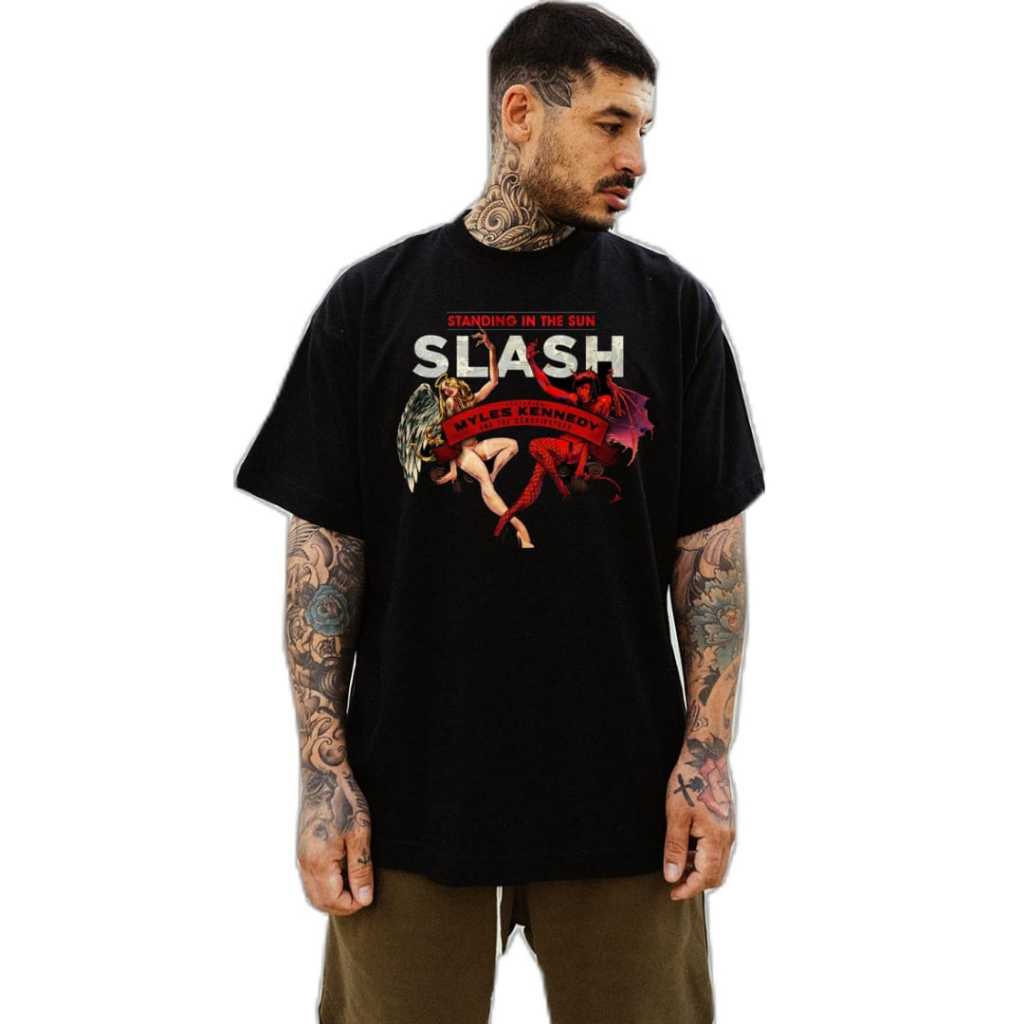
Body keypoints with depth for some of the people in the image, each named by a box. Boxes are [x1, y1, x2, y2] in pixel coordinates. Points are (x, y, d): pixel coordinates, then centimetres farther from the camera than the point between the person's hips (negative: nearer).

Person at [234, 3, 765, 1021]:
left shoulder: (670, 304, 2)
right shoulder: (372, 303, 0)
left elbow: (709, 545, 2)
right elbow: (323, 546, 1)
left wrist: (708, 753, -5)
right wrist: (322, 773, -4)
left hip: (621, 791, 1)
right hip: (411, 791, 0)